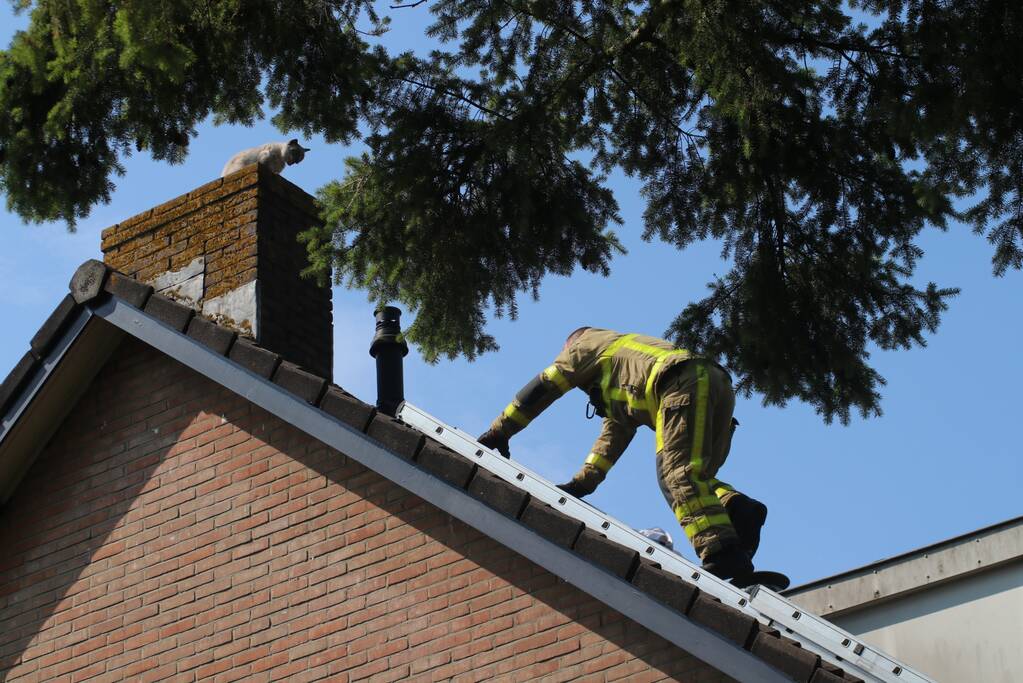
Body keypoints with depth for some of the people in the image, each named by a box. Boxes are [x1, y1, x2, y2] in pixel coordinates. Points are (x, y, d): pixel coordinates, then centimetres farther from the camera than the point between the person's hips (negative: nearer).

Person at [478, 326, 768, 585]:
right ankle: (739, 509, -22)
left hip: (685, 384, -8)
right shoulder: (620, 391, 44)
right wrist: (583, 482, 27)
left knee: (677, 473, -20)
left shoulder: (587, 343, 25)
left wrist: (500, 430, 25)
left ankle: (723, 552, -39)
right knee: (692, 476, 10)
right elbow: (614, 436, 36)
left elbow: (542, 388, 21)